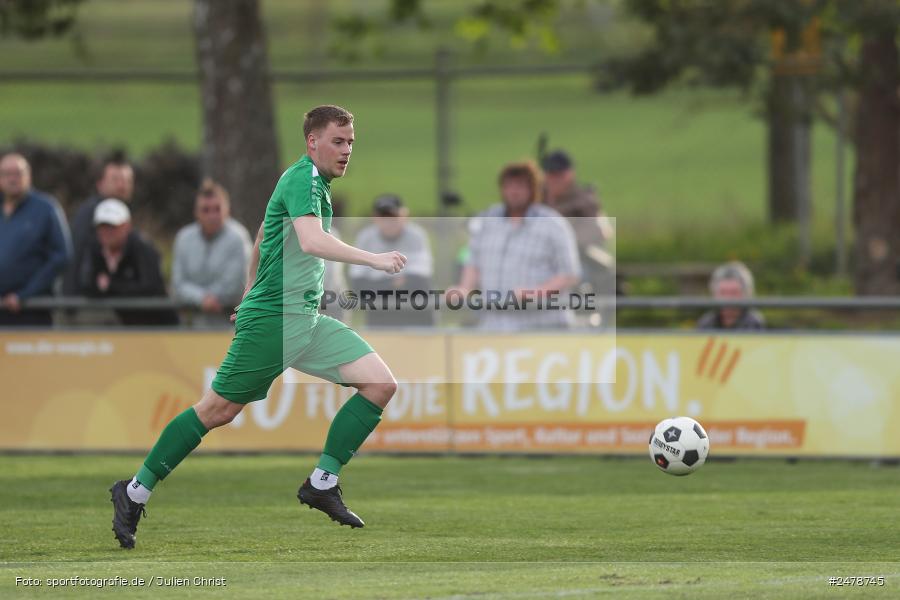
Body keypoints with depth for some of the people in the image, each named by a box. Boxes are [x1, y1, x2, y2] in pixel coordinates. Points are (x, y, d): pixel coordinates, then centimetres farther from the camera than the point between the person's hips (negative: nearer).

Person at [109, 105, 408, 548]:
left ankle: (322, 483, -2)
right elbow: (312, 241, -32)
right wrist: (374, 260, -35)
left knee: (381, 384, -4)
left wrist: (249, 293, 38)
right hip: (273, 317, -9)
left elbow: (262, 236, 30)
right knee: (217, 410, -3)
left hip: (307, 318, 9)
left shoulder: (312, 181, 17)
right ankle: (135, 491, 10)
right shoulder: (303, 179, -14)